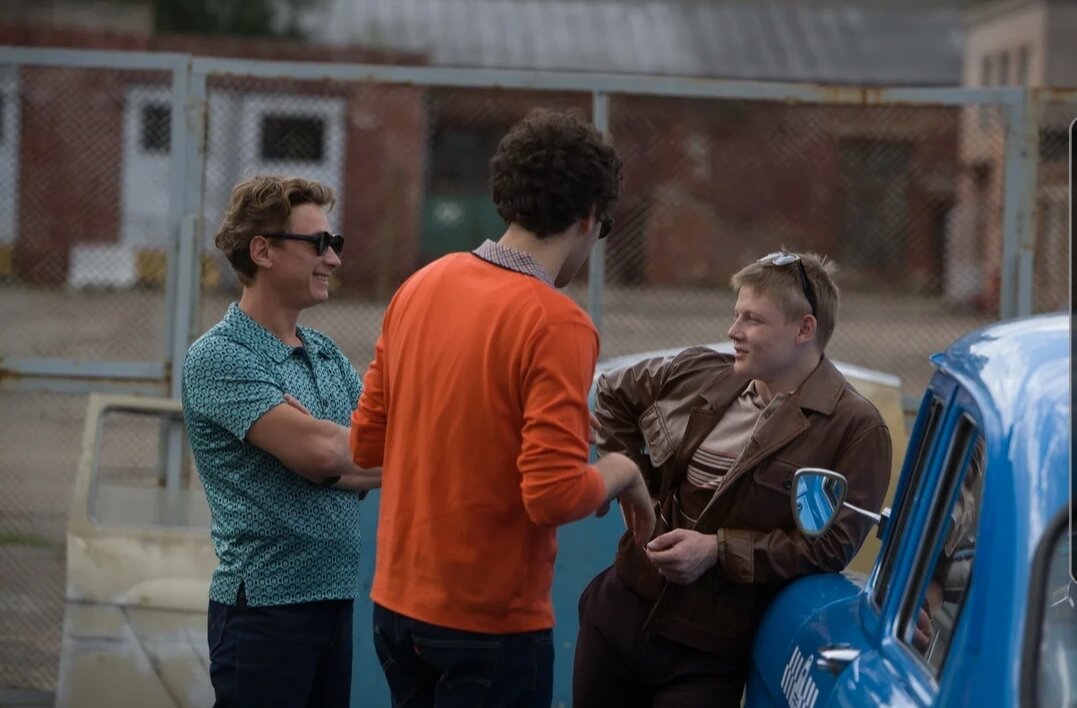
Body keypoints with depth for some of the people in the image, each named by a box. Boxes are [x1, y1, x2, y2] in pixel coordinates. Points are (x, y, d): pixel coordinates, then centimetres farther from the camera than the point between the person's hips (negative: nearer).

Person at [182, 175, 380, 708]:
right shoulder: (218, 358, -10)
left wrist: (329, 450, -15)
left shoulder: (326, 354, 13)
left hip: (337, 599, 7)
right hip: (264, 606, -7)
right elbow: (320, 452, -21)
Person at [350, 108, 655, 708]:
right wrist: (619, 473, -5)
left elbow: (366, 443, 9)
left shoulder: (422, 287, 2)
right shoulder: (557, 326, -18)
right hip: (492, 621, -7)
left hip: (398, 601, 7)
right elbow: (555, 496, -23)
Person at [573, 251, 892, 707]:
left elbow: (833, 544, -17)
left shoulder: (855, 430, -11)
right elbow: (614, 394, 25)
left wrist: (718, 551, -20)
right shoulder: (697, 375, 6)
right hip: (620, 613, 6)